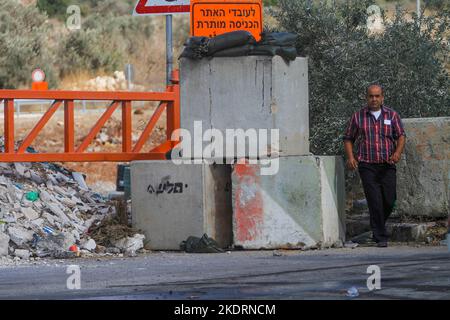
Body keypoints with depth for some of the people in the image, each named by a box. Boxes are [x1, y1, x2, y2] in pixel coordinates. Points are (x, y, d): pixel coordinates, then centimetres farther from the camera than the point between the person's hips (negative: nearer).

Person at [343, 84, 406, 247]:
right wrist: (350, 157, -6)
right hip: (367, 166, -1)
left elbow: (401, 136, 2)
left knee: (389, 201, -1)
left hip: (387, 166, 1)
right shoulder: (358, 116, 7)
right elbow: (348, 138, 11)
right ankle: (380, 237, -5)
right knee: (375, 202, -9)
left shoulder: (392, 115, 8)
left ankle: (377, 226, 27)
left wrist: (398, 152, -17)